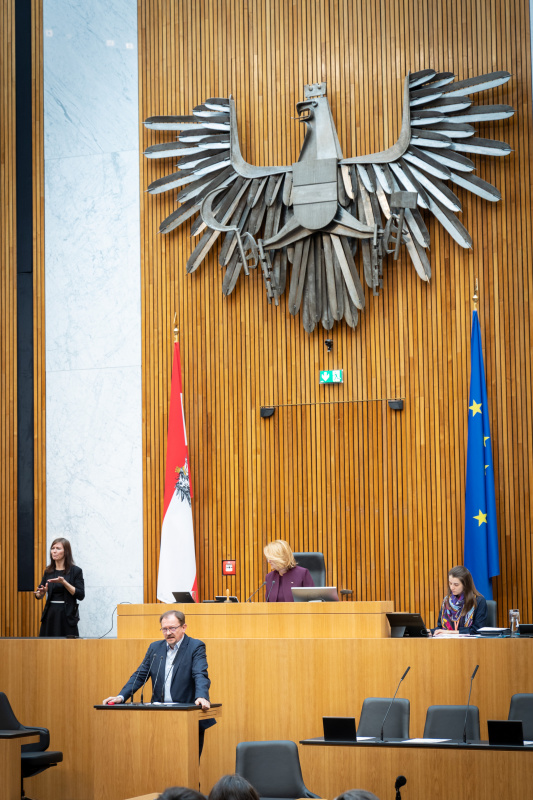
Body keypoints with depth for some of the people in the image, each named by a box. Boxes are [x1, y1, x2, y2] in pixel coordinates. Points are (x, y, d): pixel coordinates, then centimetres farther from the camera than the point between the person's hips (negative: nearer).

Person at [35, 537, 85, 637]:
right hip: (50, 615, 4)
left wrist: (64, 582, -17)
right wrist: (41, 593, -10)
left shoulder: (76, 571, -2)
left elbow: (80, 595, -8)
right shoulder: (48, 571, 11)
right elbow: (38, 595, 14)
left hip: (67, 616, -4)